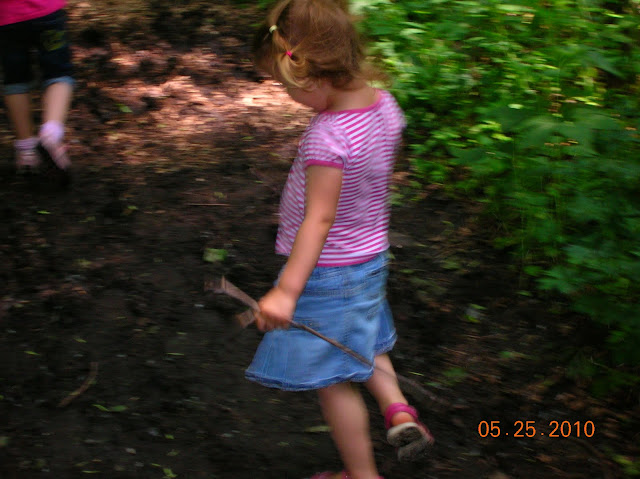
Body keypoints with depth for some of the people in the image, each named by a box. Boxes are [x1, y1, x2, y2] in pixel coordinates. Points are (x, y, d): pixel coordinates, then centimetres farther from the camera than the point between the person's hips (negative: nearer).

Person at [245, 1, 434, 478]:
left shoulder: (327, 135, -31)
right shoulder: (384, 103, -6)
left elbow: (320, 218, -32)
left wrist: (287, 290, -33)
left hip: (328, 272, -9)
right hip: (371, 258, 9)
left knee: (332, 379, 8)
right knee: (364, 343, 33)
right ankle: (398, 409, 17)